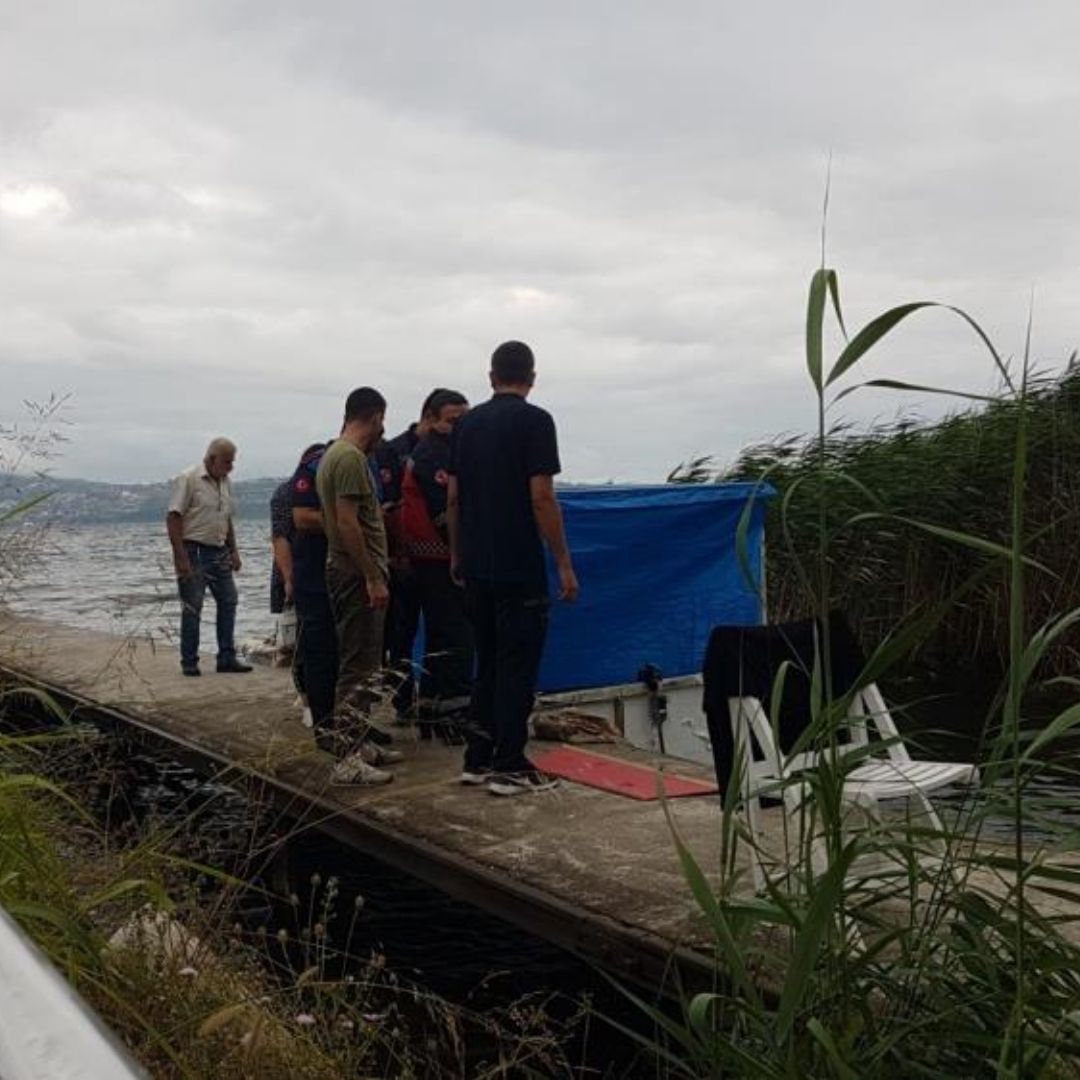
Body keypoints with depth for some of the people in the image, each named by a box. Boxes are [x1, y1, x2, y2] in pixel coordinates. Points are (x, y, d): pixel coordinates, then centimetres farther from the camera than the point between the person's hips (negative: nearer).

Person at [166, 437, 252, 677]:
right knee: (192, 608, -2)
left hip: (219, 552, 8)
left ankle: (227, 658, 14)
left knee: (228, 602, 7)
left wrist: (233, 551, 15)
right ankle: (189, 662, 6)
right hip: (193, 551, -7)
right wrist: (181, 557, -20)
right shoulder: (188, 479, -11)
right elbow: (173, 518, -15)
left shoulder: (225, 482, 12)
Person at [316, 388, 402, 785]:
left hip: (347, 573, 11)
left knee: (359, 666, 17)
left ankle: (357, 744, 24)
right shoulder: (351, 457, -16)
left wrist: (377, 509, 33)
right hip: (357, 575, -11)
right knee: (360, 670, -8)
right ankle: (347, 761, -6)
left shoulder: (332, 454, 16)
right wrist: (373, 577, -21)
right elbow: (347, 522, -22)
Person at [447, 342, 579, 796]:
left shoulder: (467, 423, 10)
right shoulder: (534, 421, -10)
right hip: (519, 569, -7)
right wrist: (564, 564, -11)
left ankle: (477, 759, 18)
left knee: (487, 661, 15)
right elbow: (541, 498, -16)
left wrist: (457, 555, 20)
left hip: (476, 567, 7)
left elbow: (453, 498, 11)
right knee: (518, 665, 0)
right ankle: (509, 767, 3)